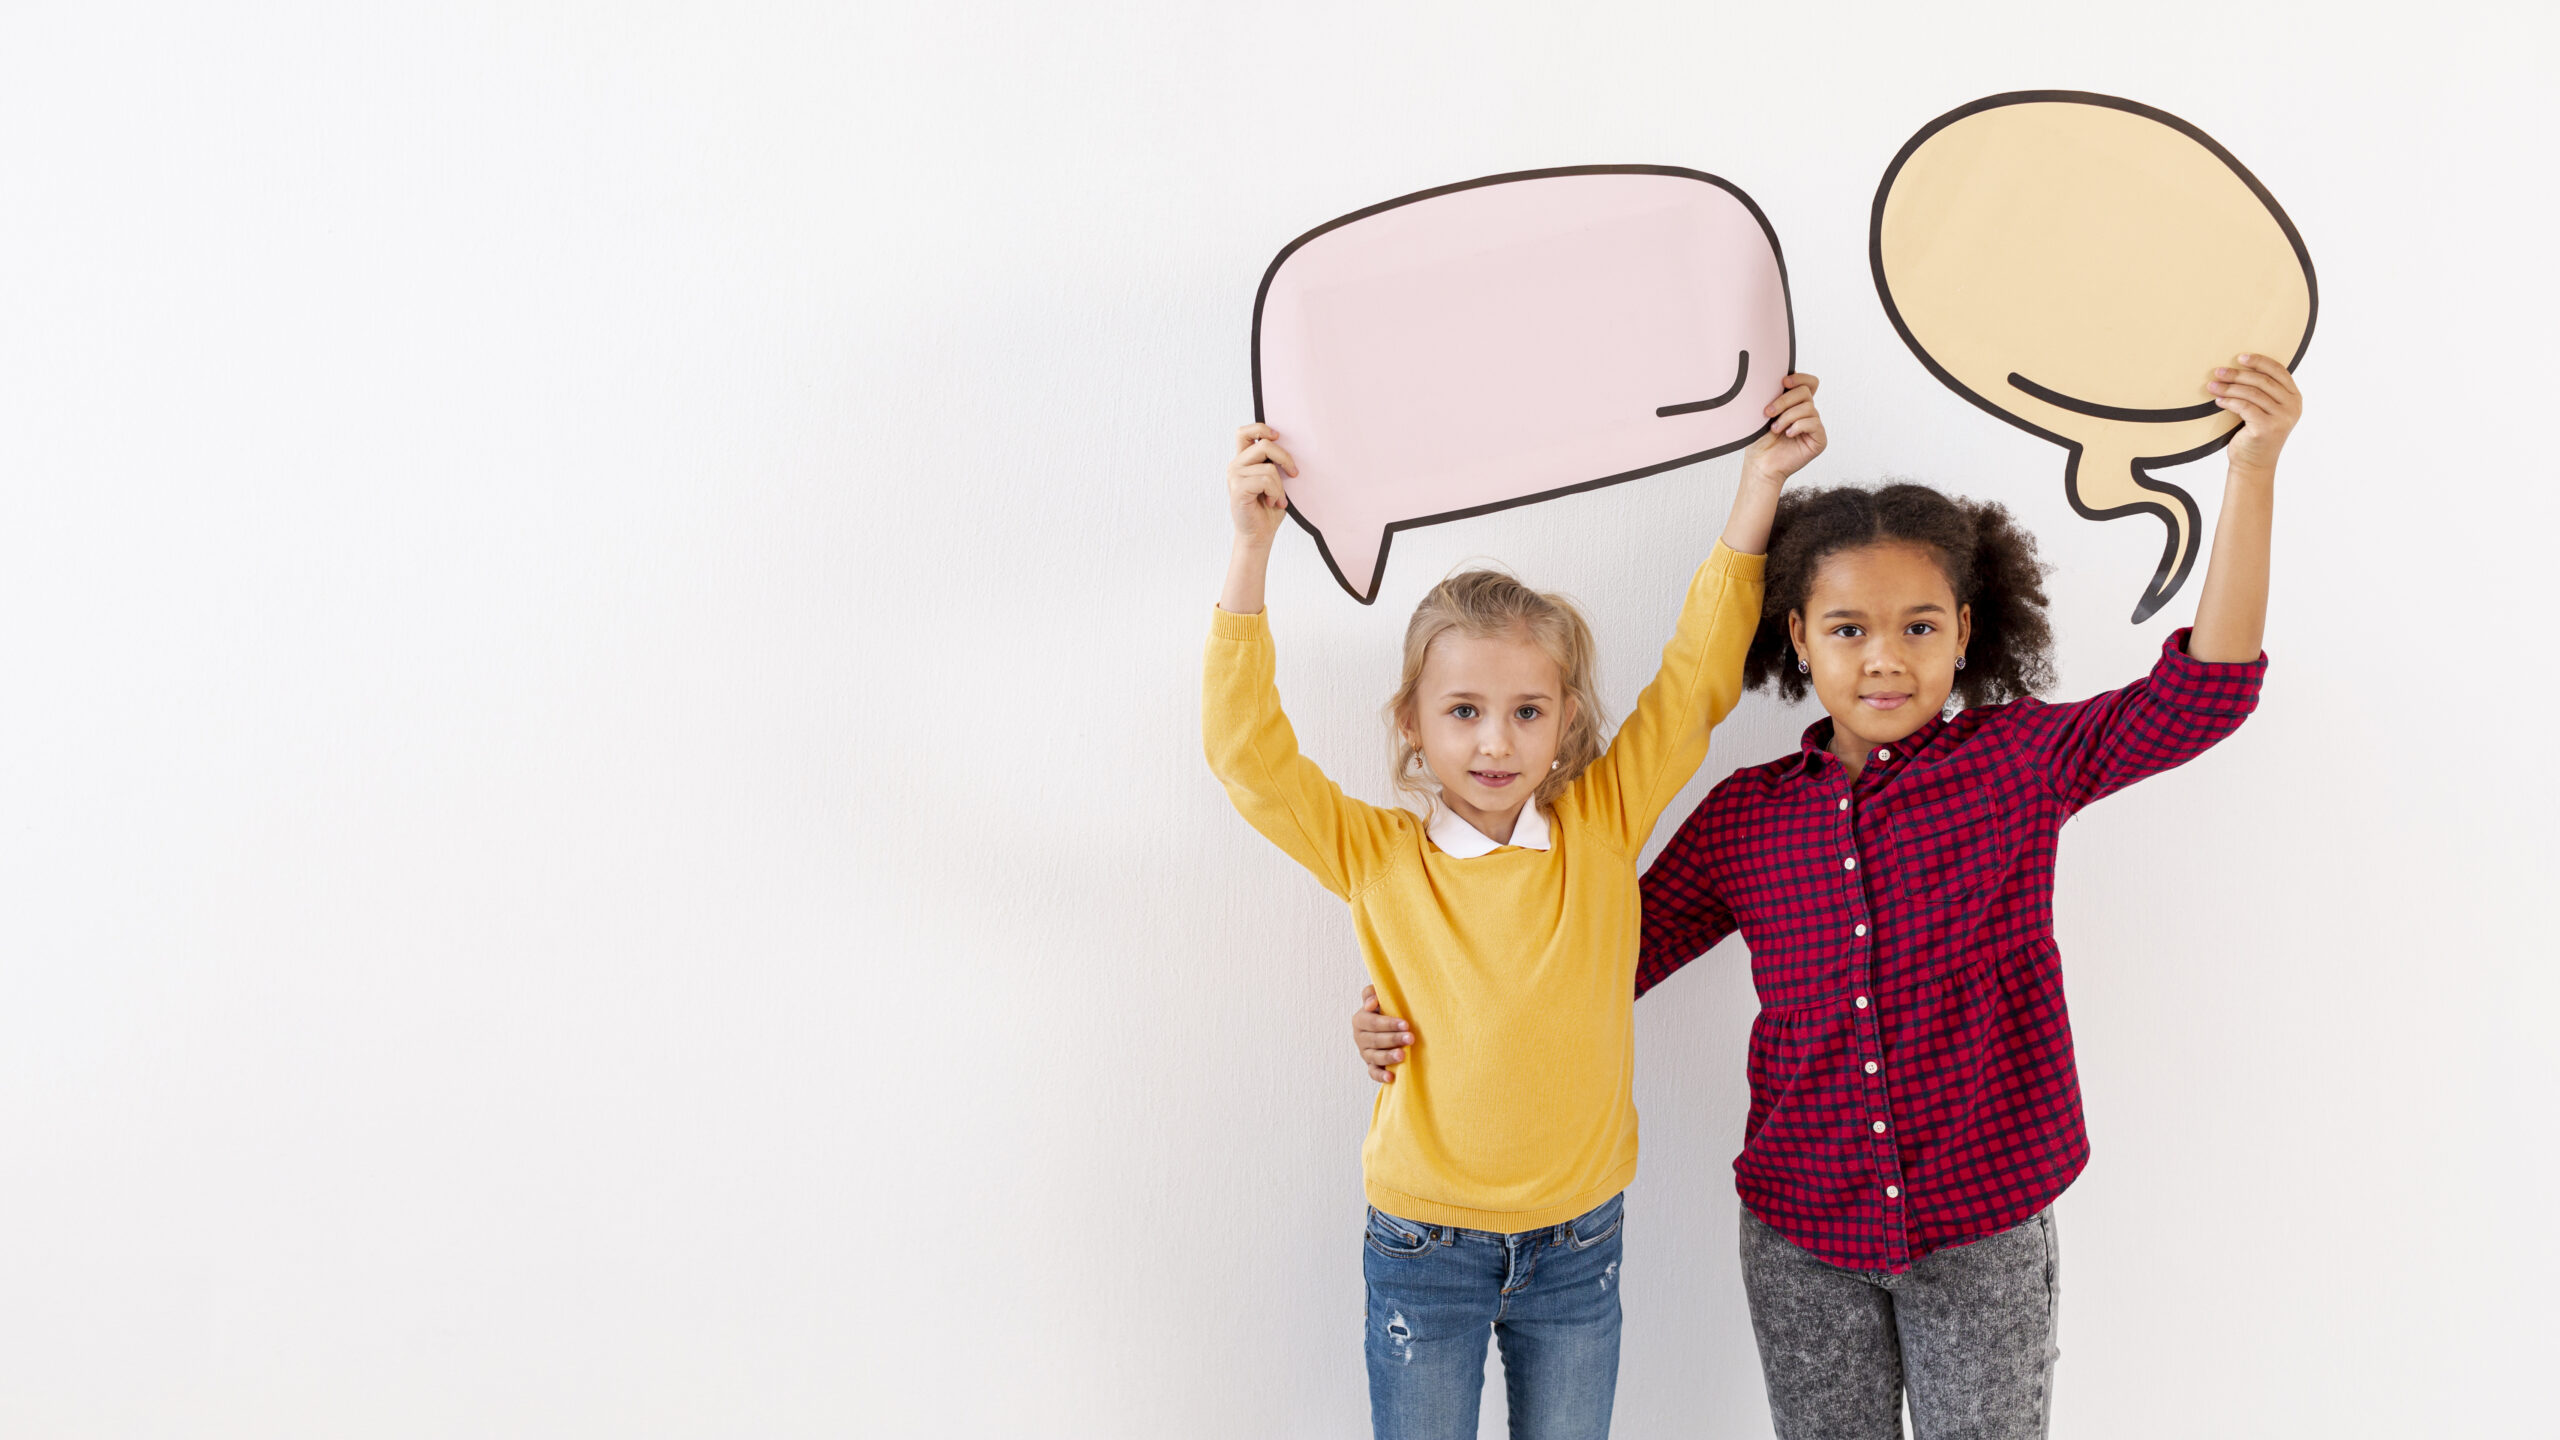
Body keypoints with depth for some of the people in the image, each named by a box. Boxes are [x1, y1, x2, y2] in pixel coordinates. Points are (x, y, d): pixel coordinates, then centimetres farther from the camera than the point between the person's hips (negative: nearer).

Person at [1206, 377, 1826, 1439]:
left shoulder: (1603, 831, -5)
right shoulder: (1375, 857, -9)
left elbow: (1696, 680, -4)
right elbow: (1245, 747, -17)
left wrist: (1760, 482, -6)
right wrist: (1252, 547, -23)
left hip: (1579, 1241, 2)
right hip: (1423, 1245, -1)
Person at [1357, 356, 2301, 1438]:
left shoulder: (2016, 762, -7)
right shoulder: (1745, 815, -2)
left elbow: (2196, 697, -19)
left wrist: (2252, 468, -28)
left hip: (1982, 1230, -2)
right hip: (1801, 1238, 2)